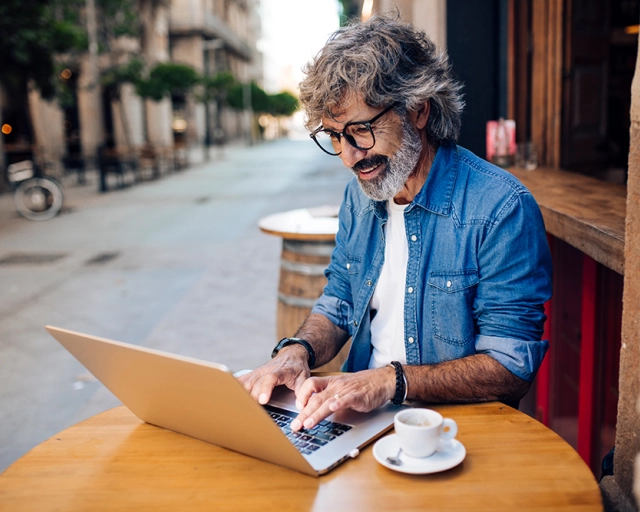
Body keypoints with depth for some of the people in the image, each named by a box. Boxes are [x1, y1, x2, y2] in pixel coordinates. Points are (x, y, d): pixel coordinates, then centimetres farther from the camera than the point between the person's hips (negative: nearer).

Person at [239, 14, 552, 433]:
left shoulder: (501, 209, -16)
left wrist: (392, 381, -27)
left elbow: (512, 369, -16)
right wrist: (297, 351, -6)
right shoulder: (359, 195, 6)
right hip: (358, 420, 6)